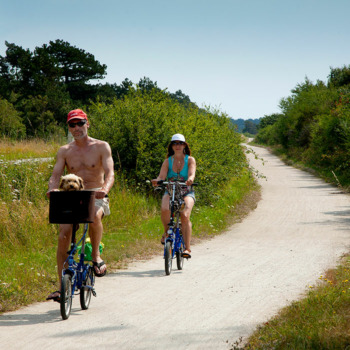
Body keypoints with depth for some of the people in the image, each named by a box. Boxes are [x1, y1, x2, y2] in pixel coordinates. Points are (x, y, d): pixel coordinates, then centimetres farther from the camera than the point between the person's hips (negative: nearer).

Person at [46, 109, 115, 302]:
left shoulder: (101, 147, 1)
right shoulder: (64, 151, 9)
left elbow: (109, 173, -10)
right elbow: (55, 176, 1)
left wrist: (104, 189, -33)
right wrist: (52, 189, -23)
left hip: (96, 197, -3)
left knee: (94, 216, -38)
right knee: (63, 234, -15)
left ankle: (96, 256, -14)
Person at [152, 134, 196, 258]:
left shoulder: (190, 160, 3)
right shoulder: (168, 161, 7)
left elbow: (192, 174, -14)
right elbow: (161, 176, -6)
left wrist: (190, 179, -39)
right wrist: (157, 181, -30)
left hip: (186, 193, -1)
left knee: (185, 216, -28)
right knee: (164, 209, -33)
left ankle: (187, 248, -23)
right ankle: (167, 232, -3)